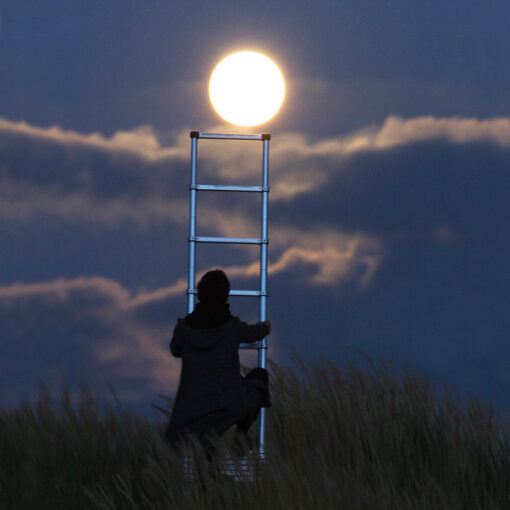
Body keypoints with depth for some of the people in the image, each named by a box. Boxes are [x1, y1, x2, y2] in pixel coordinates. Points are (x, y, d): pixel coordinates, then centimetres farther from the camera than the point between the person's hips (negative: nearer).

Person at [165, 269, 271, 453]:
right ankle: (242, 432, 14)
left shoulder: (184, 327, -3)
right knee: (260, 375, 27)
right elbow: (257, 332, 18)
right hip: (233, 405, 0)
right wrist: (266, 326, 42)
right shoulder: (233, 327, -6)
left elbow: (175, 351, 19)